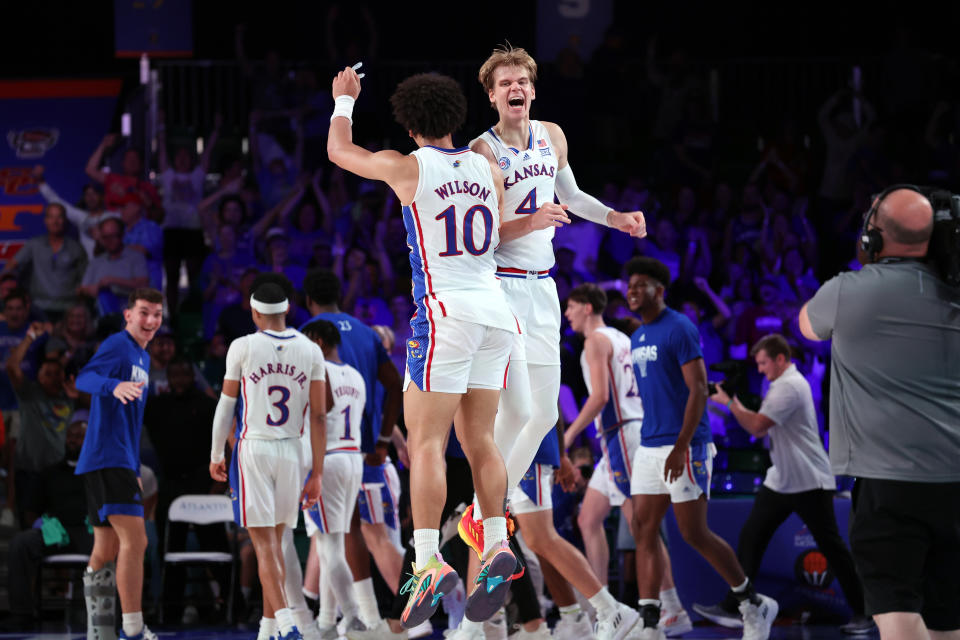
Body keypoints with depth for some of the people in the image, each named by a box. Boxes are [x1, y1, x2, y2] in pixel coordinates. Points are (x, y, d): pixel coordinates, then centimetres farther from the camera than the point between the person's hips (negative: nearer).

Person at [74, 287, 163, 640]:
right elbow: (84, 378, -26)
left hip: (121, 462, 10)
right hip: (107, 458, -10)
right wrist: (114, 386, -47)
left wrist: (135, 471, 28)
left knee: (106, 551, 11)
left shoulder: (143, 357, 22)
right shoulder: (117, 345, -8)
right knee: (134, 538, -17)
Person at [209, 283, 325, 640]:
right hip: (291, 452, 3)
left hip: (252, 449, -3)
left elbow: (226, 405, 2)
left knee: (265, 545, -5)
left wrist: (215, 456, 15)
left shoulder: (243, 347, -4)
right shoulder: (310, 351, 3)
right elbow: (318, 415, 0)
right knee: (275, 541, 16)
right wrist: (317, 474, 4)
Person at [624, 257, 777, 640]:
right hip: (649, 447, 8)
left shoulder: (680, 329, -10)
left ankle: (753, 604, 11)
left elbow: (698, 390, -16)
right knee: (644, 533, 0)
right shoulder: (636, 339, 16)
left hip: (685, 447, -8)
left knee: (695, 534, -6)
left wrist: (681, 447, -22)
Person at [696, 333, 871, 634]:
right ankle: (733, 607, 5)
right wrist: (733, 399, 6)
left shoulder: (790, 386, -17)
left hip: (809, 483, -10)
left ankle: (862, 612, 3)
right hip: (780, 481, 10)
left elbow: (757, 425, -23)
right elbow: (759, 429, 16)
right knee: (750, 538, 3)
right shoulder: (783, 384, 15)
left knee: (831, 546, -4)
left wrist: (729, 401, -11)